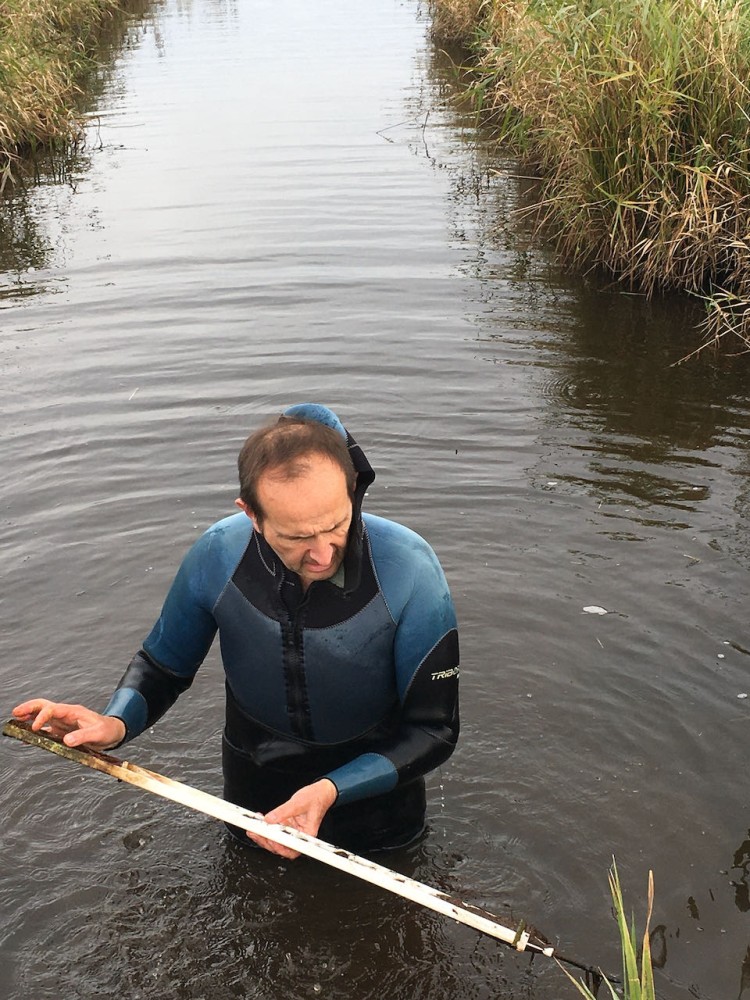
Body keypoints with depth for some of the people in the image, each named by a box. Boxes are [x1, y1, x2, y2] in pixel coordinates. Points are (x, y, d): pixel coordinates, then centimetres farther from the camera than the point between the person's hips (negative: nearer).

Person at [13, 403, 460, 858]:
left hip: (375, 790, -1)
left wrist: (332, 790, -35)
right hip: (256, 796, 2)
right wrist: (116, 724, -25)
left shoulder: (410, 572, -31)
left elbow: (434, 730, -21)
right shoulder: (217, 556, -24)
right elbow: (162, 666, -5)